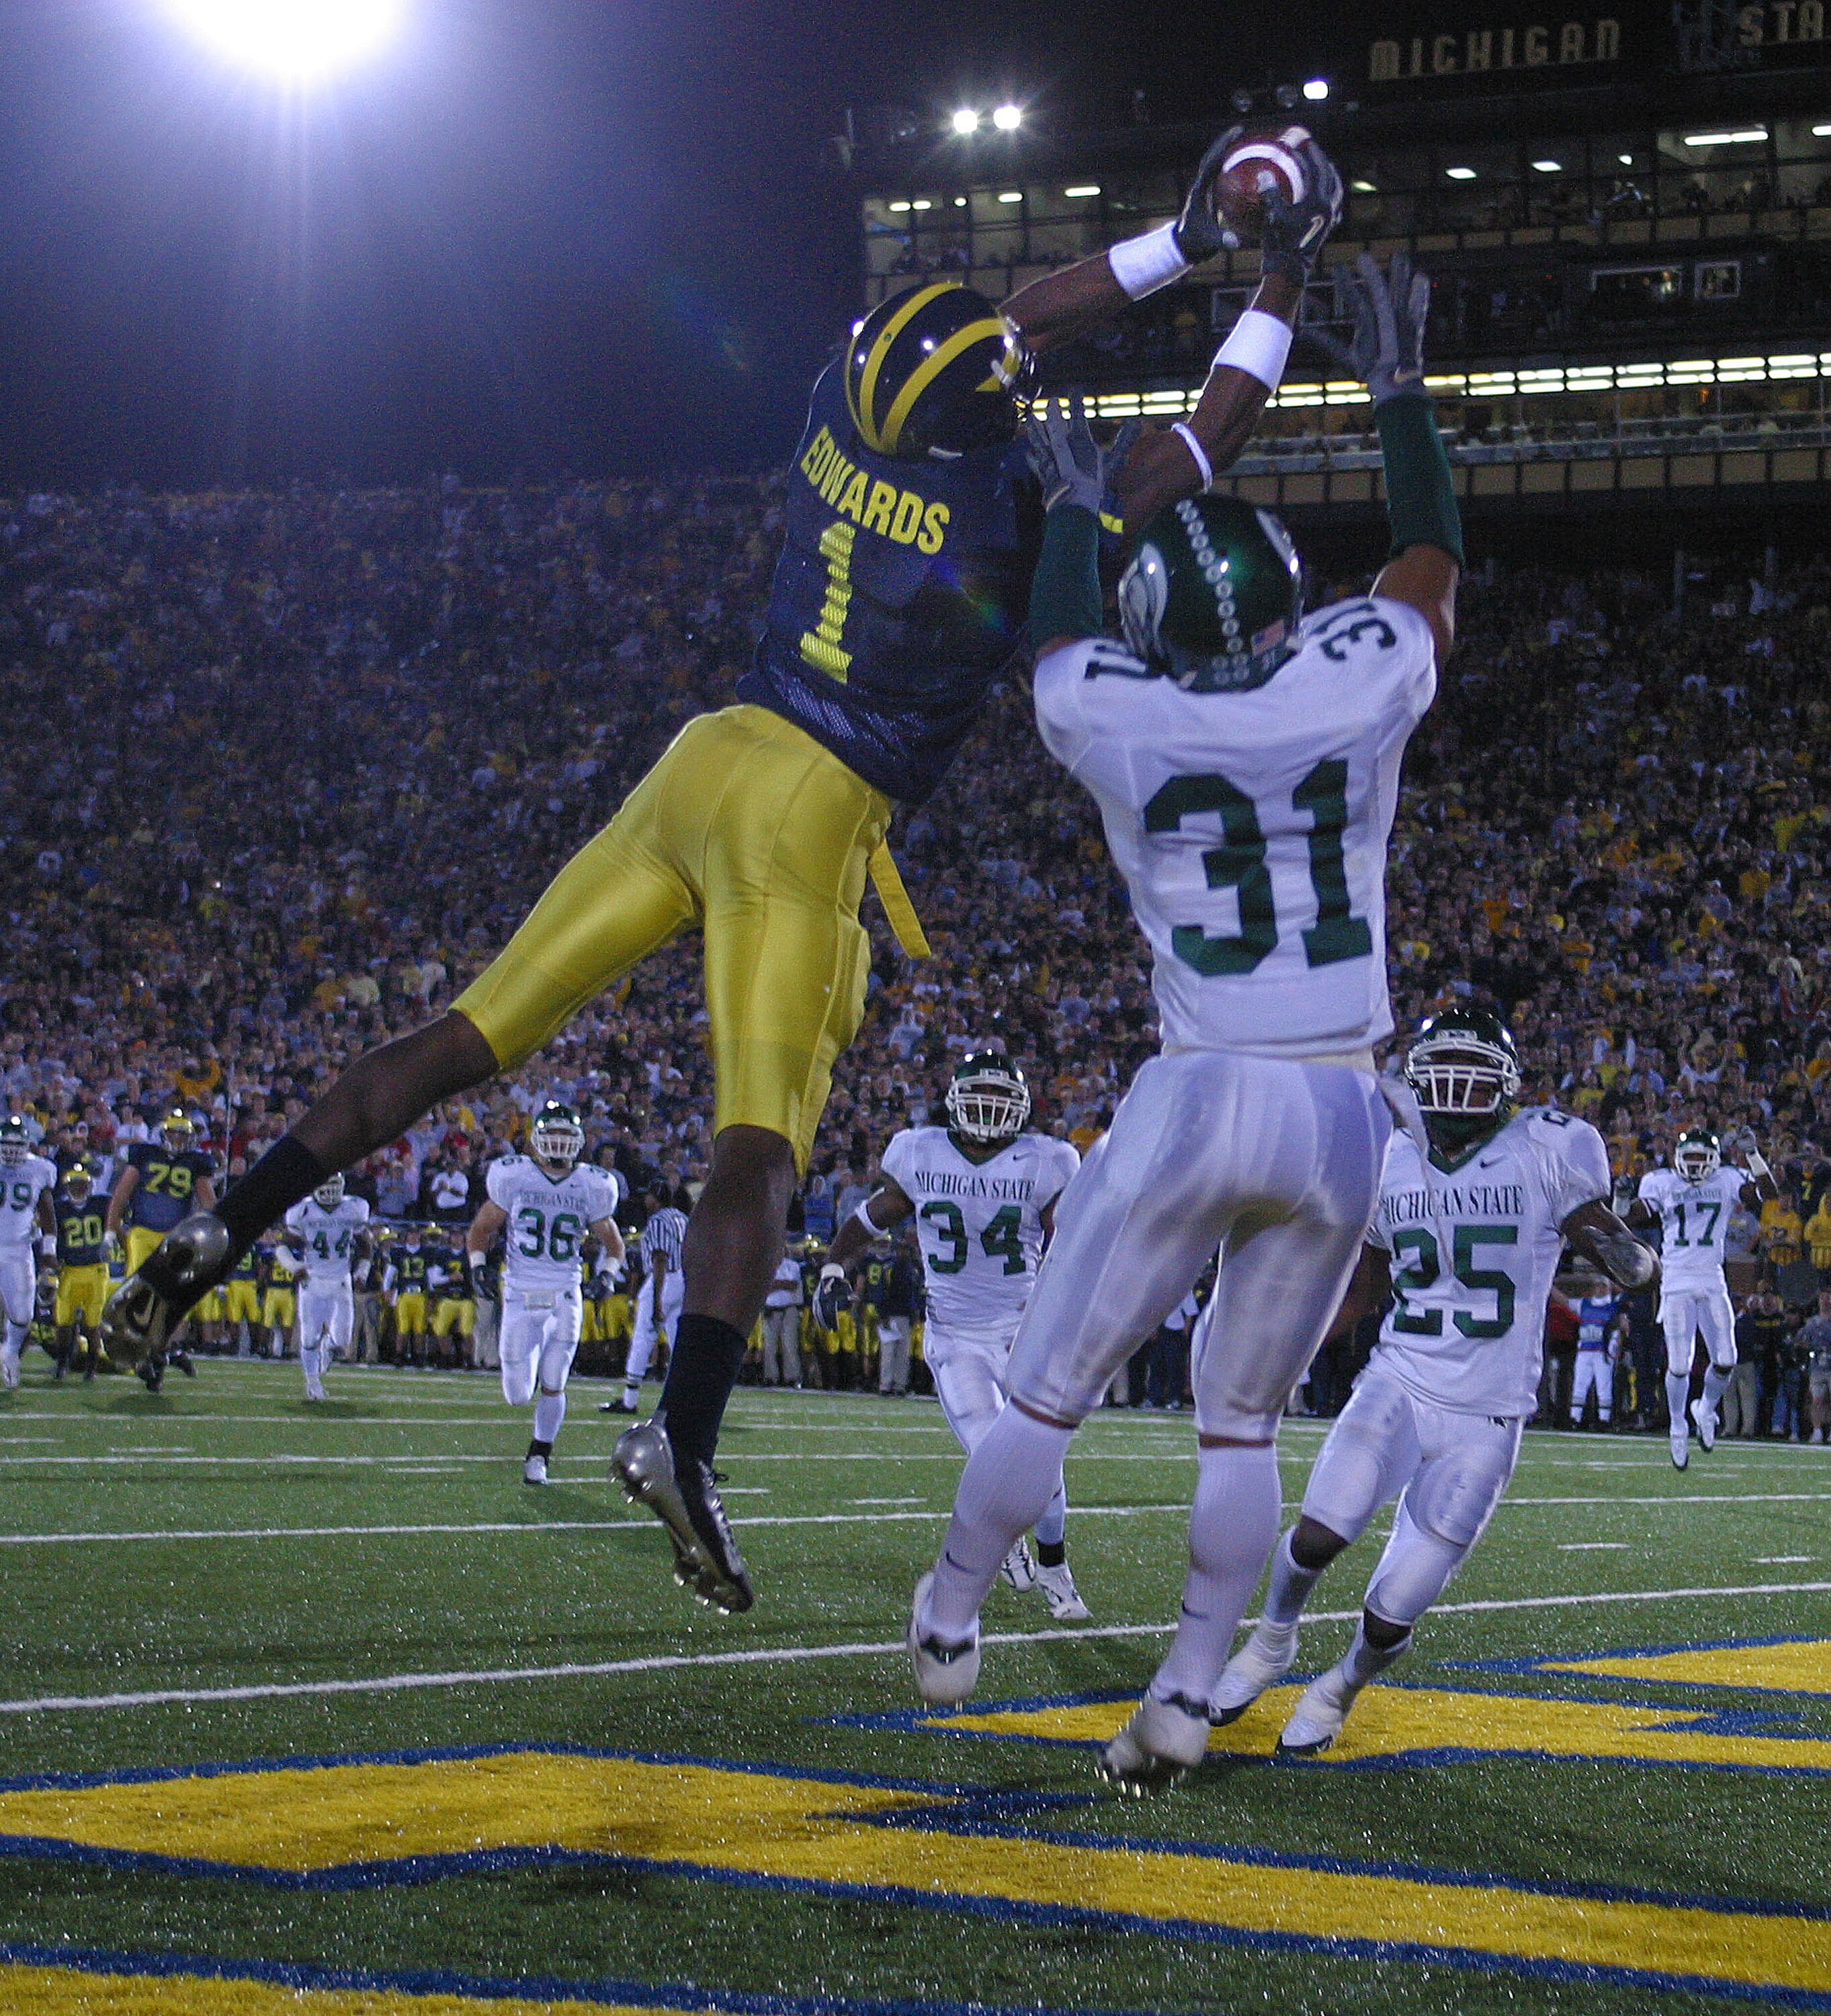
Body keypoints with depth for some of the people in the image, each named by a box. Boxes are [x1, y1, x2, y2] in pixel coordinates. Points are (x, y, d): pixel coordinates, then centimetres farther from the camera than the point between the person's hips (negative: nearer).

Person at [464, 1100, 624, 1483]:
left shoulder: (592, 1185, 2)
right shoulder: (513, 1176, -2)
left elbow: (611, 1241, 16)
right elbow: (482, 1228, 8)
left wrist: (606, 1273, -2)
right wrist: (477, 1264, -8)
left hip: (566, 1298, 1)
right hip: (520, 1295, -1)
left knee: (552, 1388, -2)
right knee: (518, 1396, -2)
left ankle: (538, 1456, 19)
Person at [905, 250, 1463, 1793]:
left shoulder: (1117, 723, -3)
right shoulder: (1363, 687, -2)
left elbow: (1062, 635, 23)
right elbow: (1434, 559, 20)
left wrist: (1075, 507, 38)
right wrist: (1402, 392, 30)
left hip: (1201, 1098, -2)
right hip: (1347, 1115, 2)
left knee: (1050, 1389, 13)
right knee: (1245, 1423, 13)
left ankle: (949, 1625, 28)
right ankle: (1186, 1699, 9)